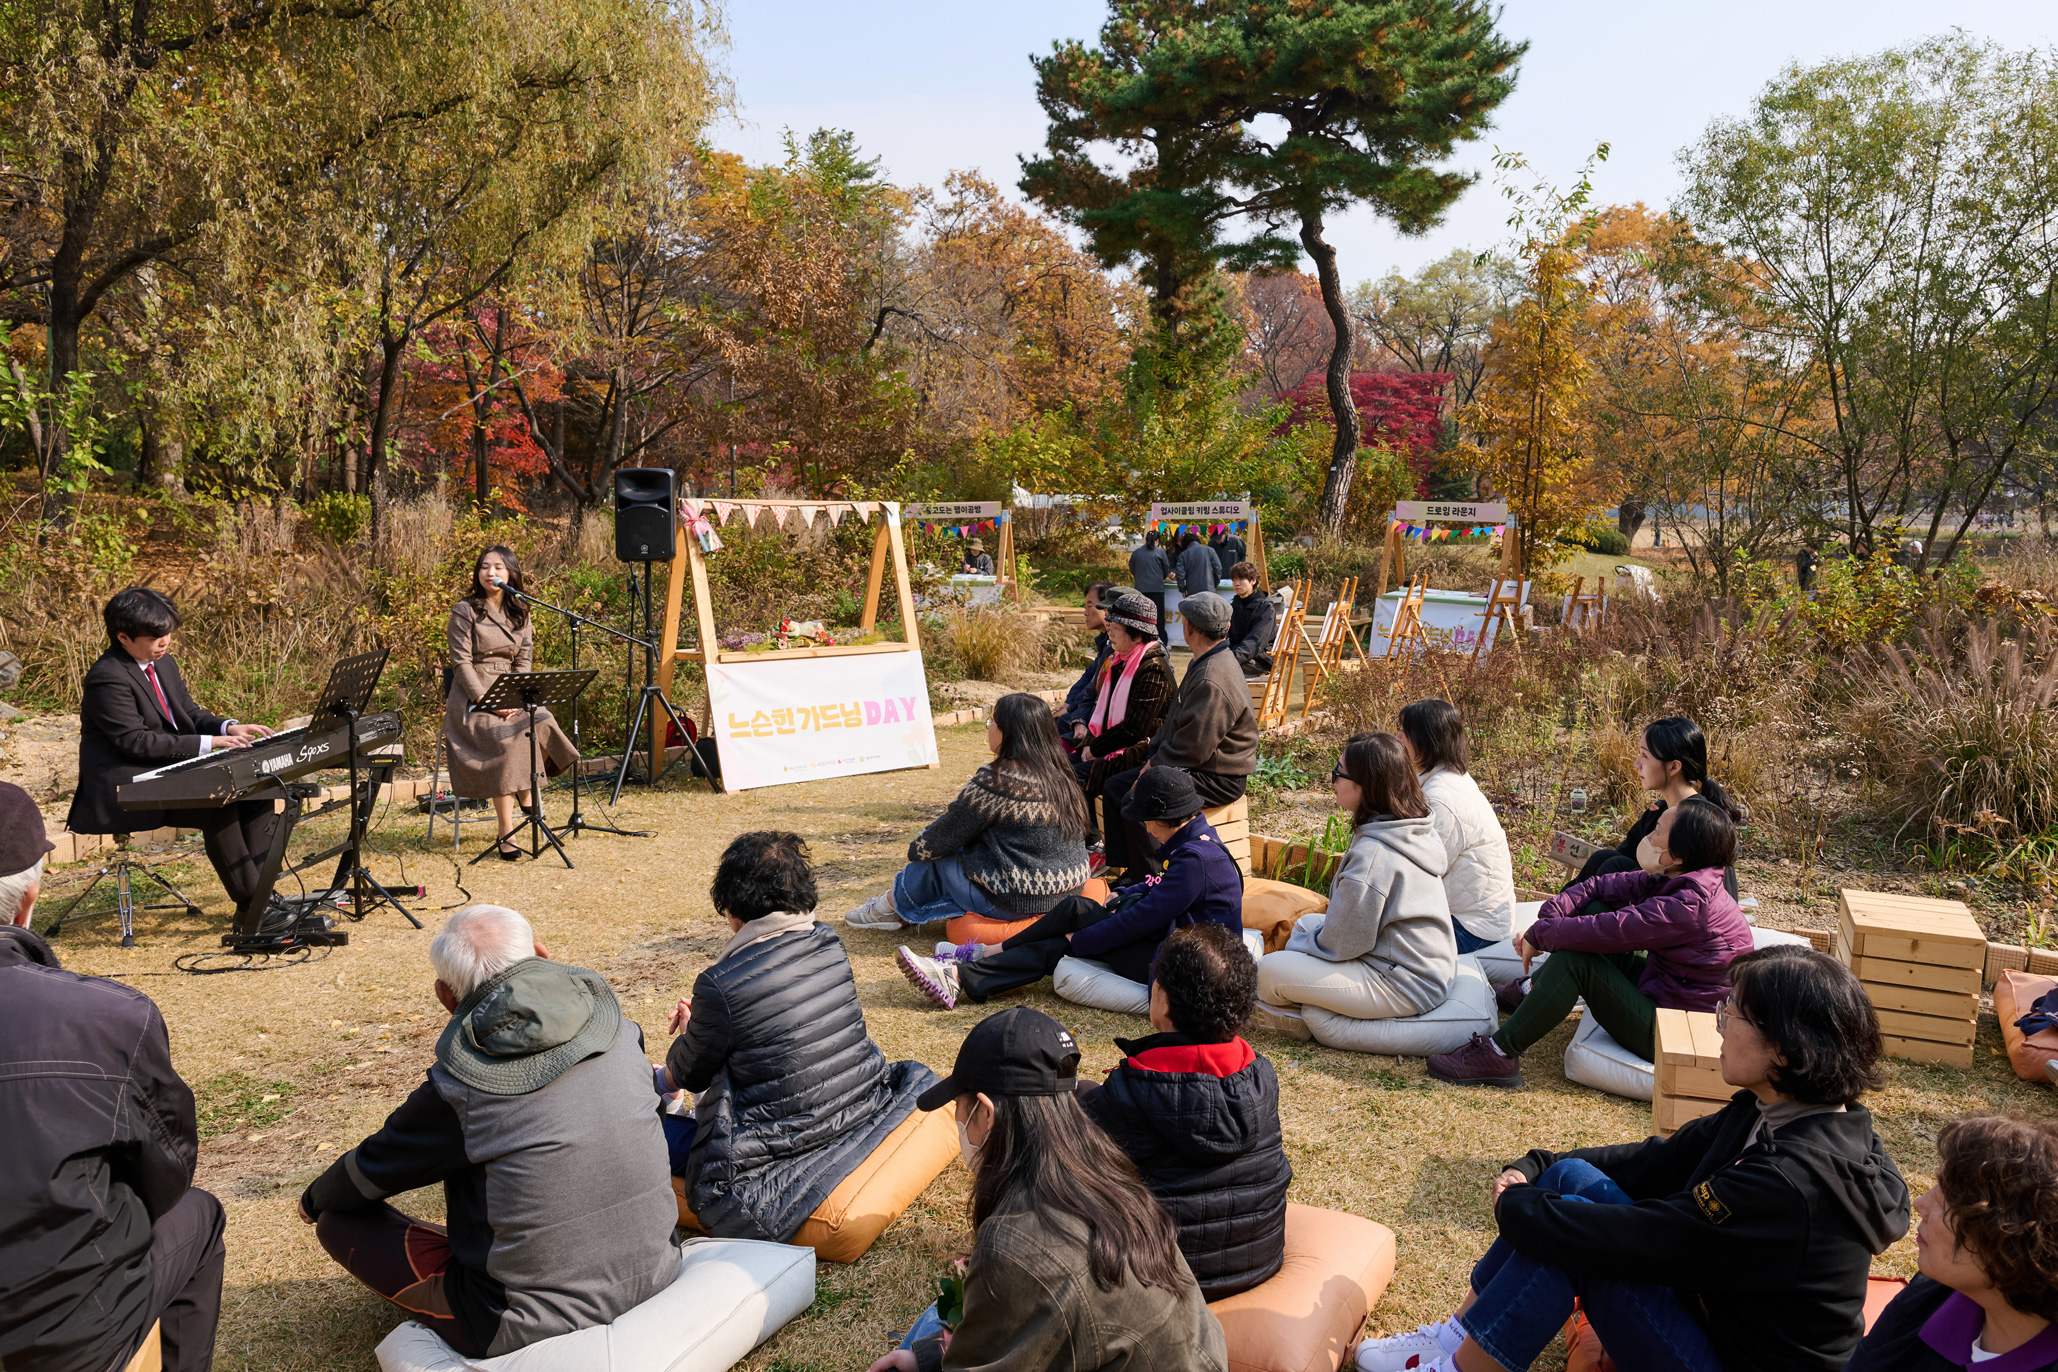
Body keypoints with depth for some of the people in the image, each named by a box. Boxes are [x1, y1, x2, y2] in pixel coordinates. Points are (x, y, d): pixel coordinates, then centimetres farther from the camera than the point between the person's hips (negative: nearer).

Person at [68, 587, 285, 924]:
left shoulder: (164, 663, 11)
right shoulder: (107, 678, -17)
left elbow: (189, 712, 17)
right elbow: (136, 741, -22)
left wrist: (229, 728, -4)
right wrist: (207, 743, -26)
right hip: (126, 788, -9)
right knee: (217, 806, -30)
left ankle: (259, 892, -9)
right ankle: (250, 906, -21)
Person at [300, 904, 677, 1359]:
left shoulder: (459, 1088, -16)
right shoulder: (618, 1030, -5)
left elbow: (368, 1173, 3)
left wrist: (313, 1202, 26)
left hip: (534, 1328, -6)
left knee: (340, 1219, 8)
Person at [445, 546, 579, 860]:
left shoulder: (520, 613, 14)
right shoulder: (465, 611, -1)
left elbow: (524, 661, 8)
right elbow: (461, 663, -7)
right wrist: (487, 701, -18)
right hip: (472, 695, -4)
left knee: (544, 725, -28)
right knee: (507, 740, -31)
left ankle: (527, 798, -7)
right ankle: (506, 832, -27)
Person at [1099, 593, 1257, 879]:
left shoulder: (1212, 682, -26)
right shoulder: (1202, 664, 10)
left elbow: (1193, 748, -27)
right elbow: (1178, 721, 18)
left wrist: (1154, 766, -15)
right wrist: (1156, 750, 4)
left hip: (1217, 778, -11)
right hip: (1196, 767, 11)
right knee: (1115, 786, 7)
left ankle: (1145, 881, -9)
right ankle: (1123, 870, 10)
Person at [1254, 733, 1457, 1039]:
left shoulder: (1373, 856, -27)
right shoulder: (1418, 832, 2)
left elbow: (1341, 943, -18)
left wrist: (1298, 946, 1)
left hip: (1404, 989, -10)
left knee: (1269, 971, -13)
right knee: (1307, 922, 21)